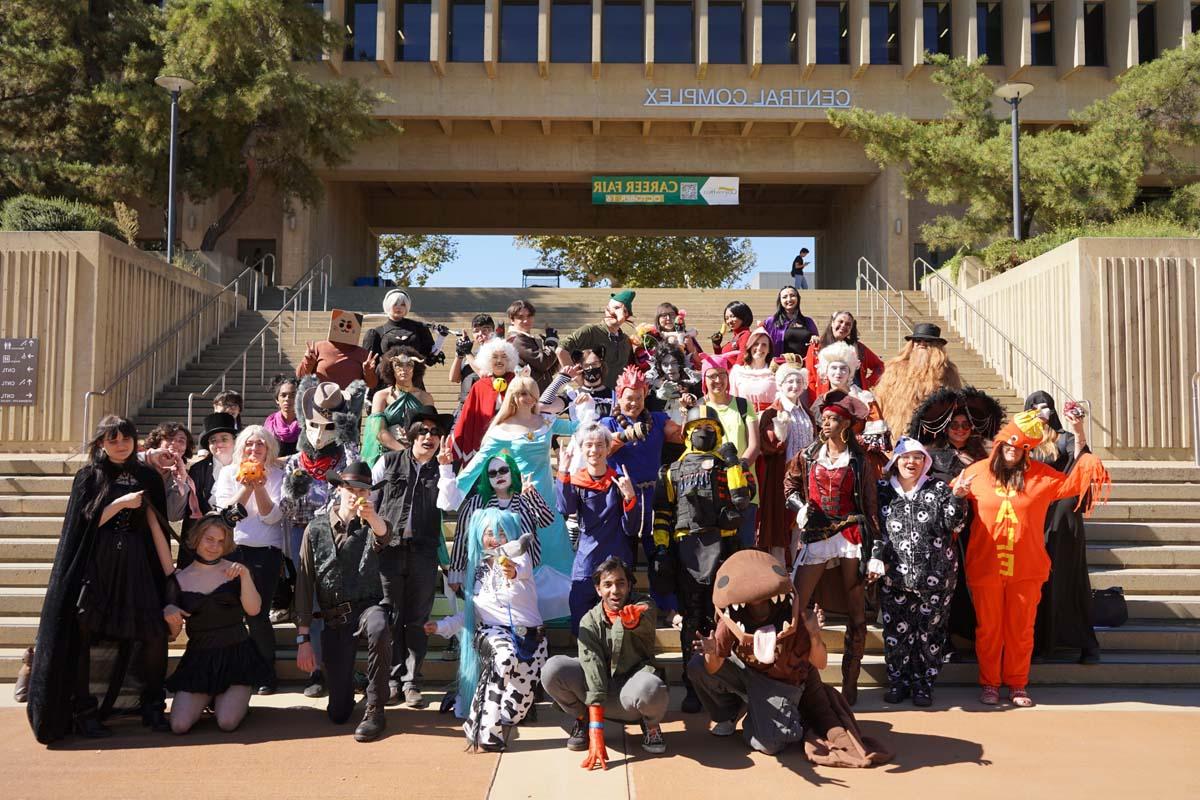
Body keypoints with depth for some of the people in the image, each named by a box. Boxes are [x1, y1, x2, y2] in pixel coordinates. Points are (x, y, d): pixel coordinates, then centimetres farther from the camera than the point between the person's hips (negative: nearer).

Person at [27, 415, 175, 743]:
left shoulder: (148, 477, 11)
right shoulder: (89, 476, 7)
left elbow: (156, 523, 6)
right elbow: (86, 521, -1)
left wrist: (170, 569, 0)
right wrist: (122, 502, -9)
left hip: (137, 566, 1)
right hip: (95, 566, -1)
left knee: (154, 633, -8)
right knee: (84, 633, -7)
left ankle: (152, 705, 8)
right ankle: (83, 710, 6)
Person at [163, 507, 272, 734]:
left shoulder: (235, 571, 3)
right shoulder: (179, 579, 5)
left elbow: (253, 610, -13)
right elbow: (173, 634, 7)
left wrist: (245, 576, -24)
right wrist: (169, 613, -14)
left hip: (235, 656, -1)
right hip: (199, 660, 2)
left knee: (227, 722, -19)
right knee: (179, 725, -14)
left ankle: (236, 697, 16)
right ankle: (207, 697, 18)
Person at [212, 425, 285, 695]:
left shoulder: (277, 476, 8)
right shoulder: (228, 474, 12)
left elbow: (272, 516, -3)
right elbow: (225, 510, -1)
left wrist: (260, 488, -16)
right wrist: (247, 487, -13)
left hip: (266, 552, -1)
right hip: (232, 549, 2)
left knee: (257, 614, -7)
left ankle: (266, 674, 7)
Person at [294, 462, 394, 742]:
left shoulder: (369, 525, 2)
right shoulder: (316, 529, 4)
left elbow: (383, 535, -25)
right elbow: (304, 585, 3)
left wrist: (372, 516, -50)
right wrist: (303, 640, -2)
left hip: (368, 606, -1)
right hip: (334, 619, 1)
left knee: (378, 630, -40)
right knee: (338, 713, -4)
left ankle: (375, 710, -21)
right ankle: (345, 682, 35)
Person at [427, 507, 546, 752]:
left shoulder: (519, 557, 3)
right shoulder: (477, 567, 15)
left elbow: (522, 567, -26)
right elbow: (471, 611, 24)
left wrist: (514, 571, -50)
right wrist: (442, 626, 17)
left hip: (529, 633, -1)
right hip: (492, 631, 1)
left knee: (522, 693, -26)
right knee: (506, 658, -36)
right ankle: (486, 731, -30)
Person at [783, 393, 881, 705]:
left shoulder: (860, 461, 2)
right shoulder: (808, 456, 6)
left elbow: (871, 505, 3)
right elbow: (790, 482, 21)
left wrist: (872, 548, -2)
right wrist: (798, 506, 2)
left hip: (850, 536, -1)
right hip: (815, 537, 1)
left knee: (856, 614, 3)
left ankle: (850, 684, 14)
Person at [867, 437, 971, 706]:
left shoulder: (938, 489, 3)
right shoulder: (883, 491, 6)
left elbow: (953, 525, -2)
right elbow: (875, 529, 8)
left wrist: (957, 498, -16)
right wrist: (875, 560, 0)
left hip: (935, 576, -1)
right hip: (895, 577, 1)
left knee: (930, 631, 6)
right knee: (896, 631, 4)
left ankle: (923, 683, 22)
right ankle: (898, 681, 22)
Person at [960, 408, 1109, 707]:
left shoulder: (1041, 475, 4)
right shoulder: (978, 472, 2)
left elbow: (1074, 483, -2)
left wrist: (1079, 441, -5)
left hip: (1026, 569, 1)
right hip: (985, 567, -1)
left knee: (1021, 628, 10)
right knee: (988, 628, 8)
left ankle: (1017, 684, 25)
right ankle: (989, 683, 22)